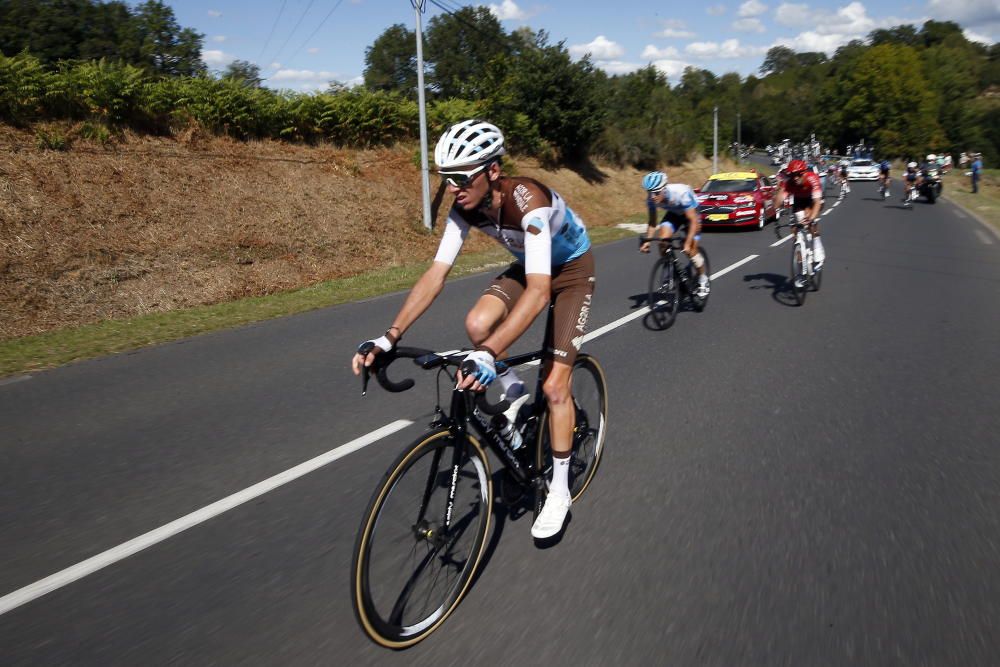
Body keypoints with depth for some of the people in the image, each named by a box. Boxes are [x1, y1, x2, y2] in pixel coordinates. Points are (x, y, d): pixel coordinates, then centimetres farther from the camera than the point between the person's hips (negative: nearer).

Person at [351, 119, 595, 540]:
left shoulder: (529, 201, -39)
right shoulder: (466, 209, -20)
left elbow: (538, 292, -49)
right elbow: (435, 275, -23)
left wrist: (489, 355, -60)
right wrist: (389, 337, -33)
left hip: (572, 269, -5)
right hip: (527, 266, 6)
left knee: (554, 386, -11)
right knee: (477, 324, -23)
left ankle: (559, 491, 7)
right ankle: (516, 395, 6)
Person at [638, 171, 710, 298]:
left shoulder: (681, 193, -39)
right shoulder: (651, 198, -26)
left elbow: (693, 221, -36)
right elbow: (652, 221, -12)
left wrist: (688, 243, -45)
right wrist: (647, 241, -25)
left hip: (691, 212, -4)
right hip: (673, 213, 4)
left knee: (691, 250, -10)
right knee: (663, 239, -23)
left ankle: (703, 280, 14)